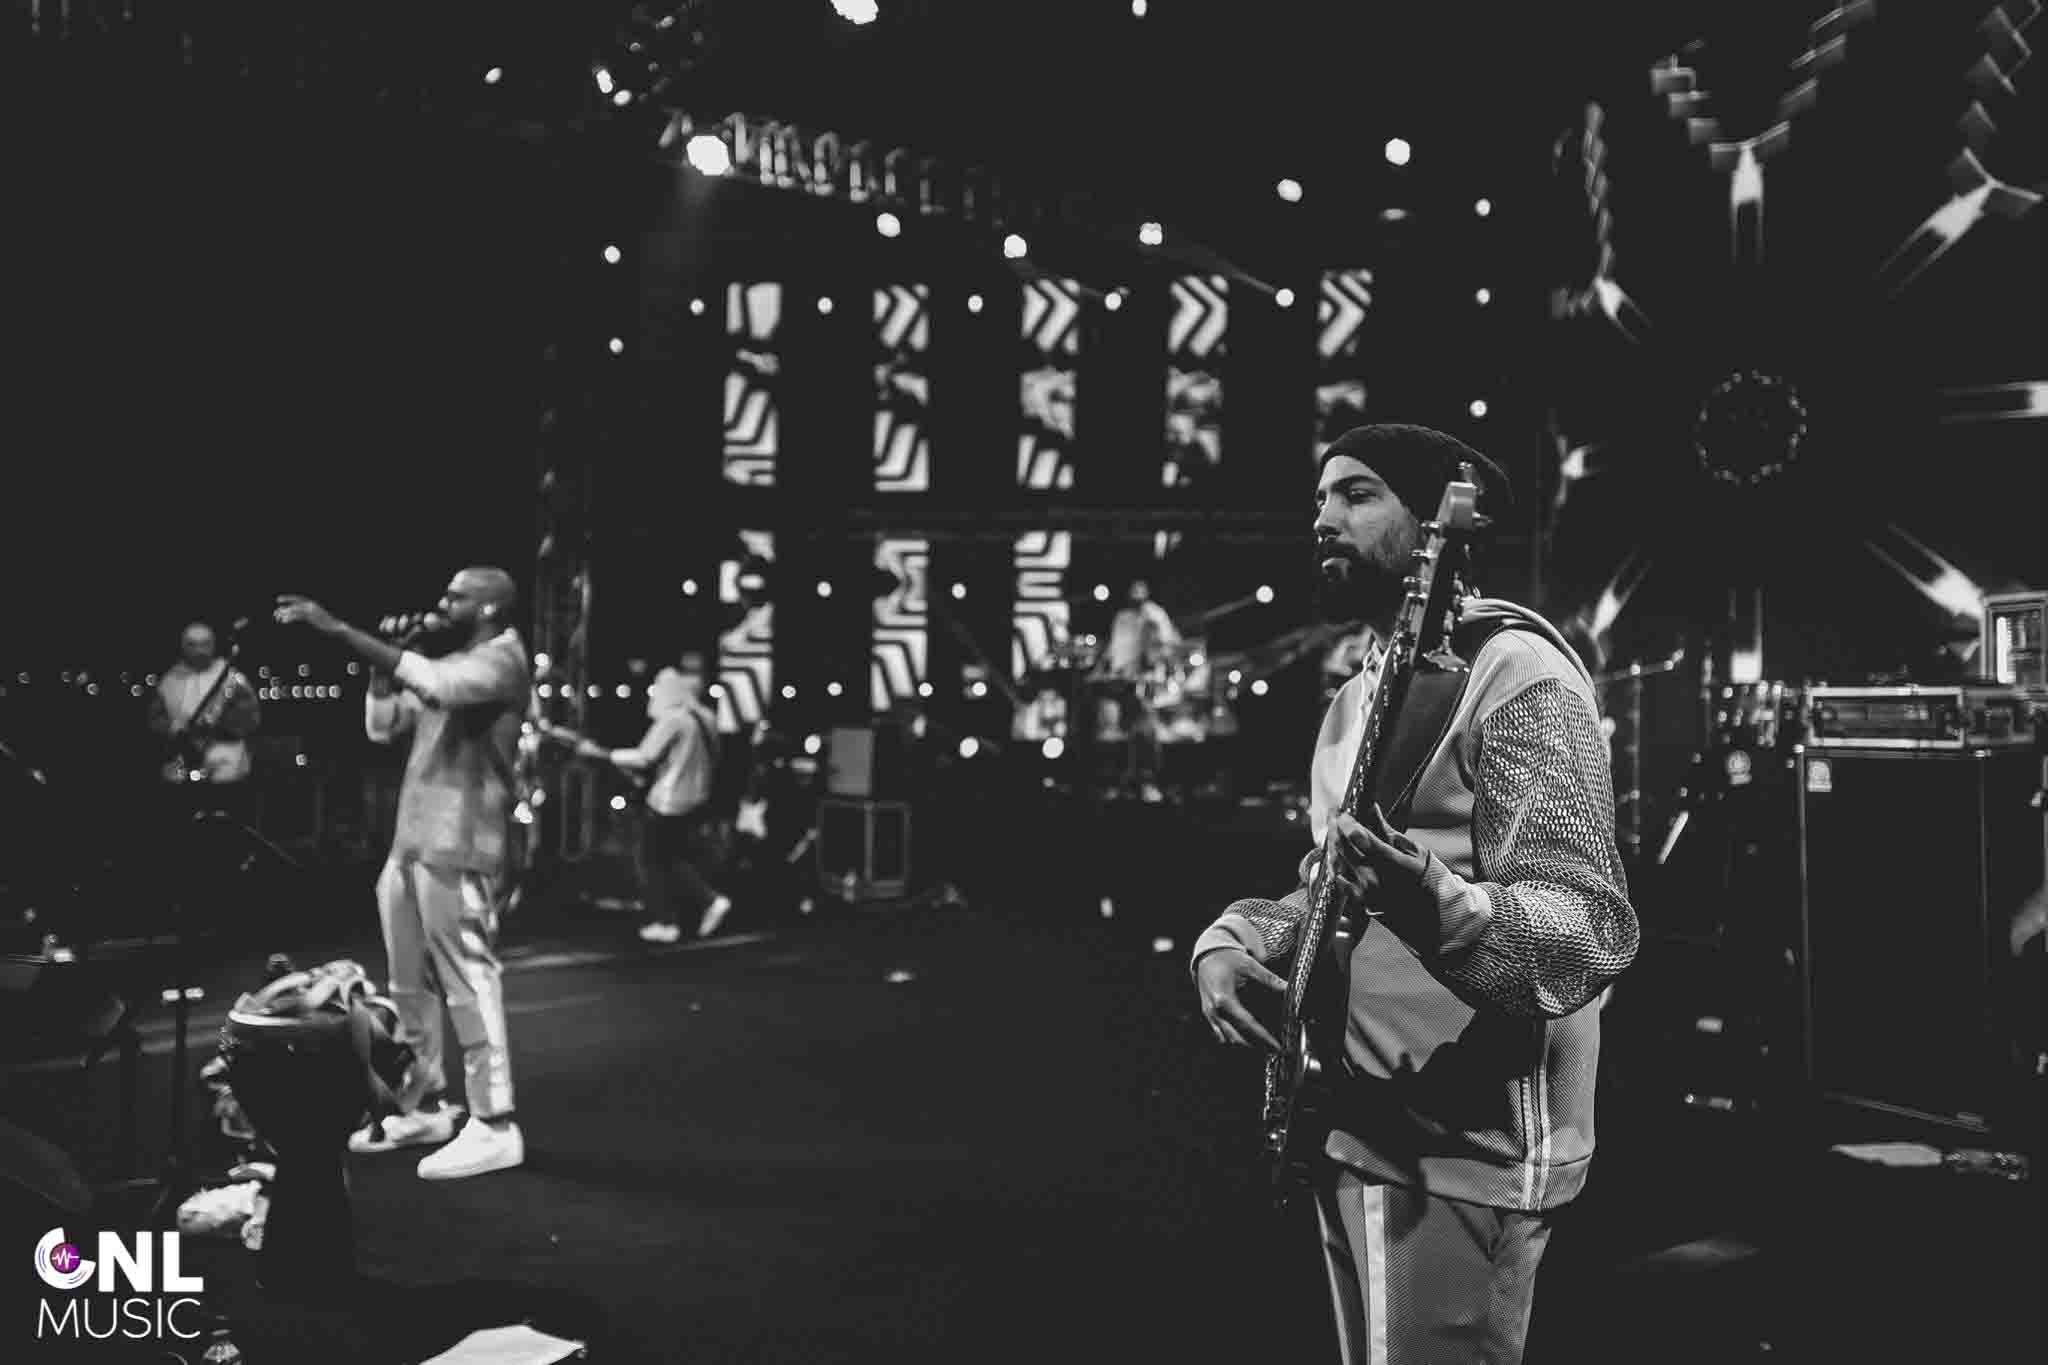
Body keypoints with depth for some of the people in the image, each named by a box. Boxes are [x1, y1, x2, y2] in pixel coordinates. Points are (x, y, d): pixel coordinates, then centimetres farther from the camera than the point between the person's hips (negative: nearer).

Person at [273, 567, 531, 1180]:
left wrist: (339, 629, -25)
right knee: (410, 985, 15)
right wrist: (381, 662, 8)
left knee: (467, 982, -8)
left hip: (457, 849, -9)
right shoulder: (448, 663, 21)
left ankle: (494, 1126, -2)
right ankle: (424, 1107, 27)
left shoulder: (502, 658, -8)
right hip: (409, 843, 9)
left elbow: (432, 683, -26)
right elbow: (384, 726, 21)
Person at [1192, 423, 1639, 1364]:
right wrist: (1230, 942, 1)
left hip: (1461, 1151, -9)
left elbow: (1593, 931, -22)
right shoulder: (1359, 695, 14)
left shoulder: (1517, 675, -14)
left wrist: (1438, 908, -41)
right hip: (1349, 1132, 9)